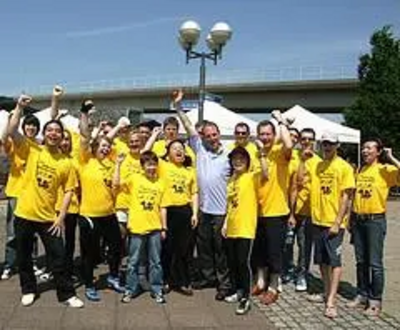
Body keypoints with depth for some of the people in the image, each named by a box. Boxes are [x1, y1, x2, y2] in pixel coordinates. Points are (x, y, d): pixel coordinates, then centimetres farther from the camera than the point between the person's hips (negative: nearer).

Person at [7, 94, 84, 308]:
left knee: (58, 257, 3)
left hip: (48, 217, 0)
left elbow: (68, 191, 0)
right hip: (24, 214, 0)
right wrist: (20, 107, -21)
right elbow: (12, 131, -15)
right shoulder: (32, 150, -3)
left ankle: (67, 294, 16)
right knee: (23, 257, 13)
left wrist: (61, 217, -7)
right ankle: (28, 290, 32)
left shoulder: (66, 163, -2)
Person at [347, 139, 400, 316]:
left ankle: (375, 300, 11)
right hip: (358, 220, 6)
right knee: (361, 261, 13)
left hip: (375, 220, -6)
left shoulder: (385, 170, -7)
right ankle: (362, 295, 25)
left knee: (375, 263, 0)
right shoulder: (359, 170, 12)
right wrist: (351, 218, 14)